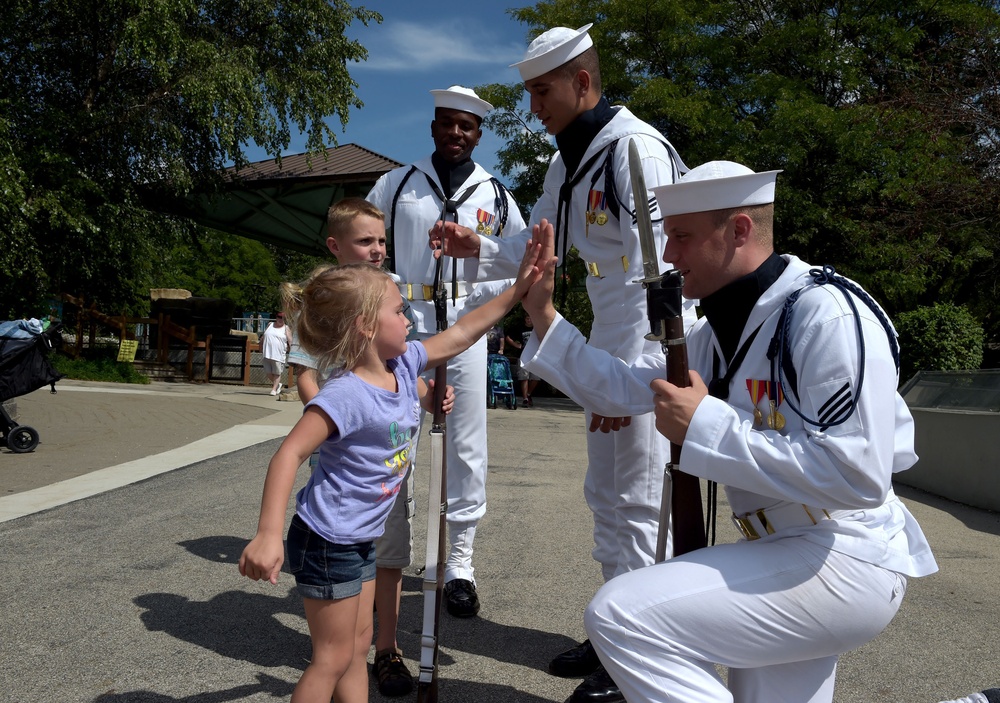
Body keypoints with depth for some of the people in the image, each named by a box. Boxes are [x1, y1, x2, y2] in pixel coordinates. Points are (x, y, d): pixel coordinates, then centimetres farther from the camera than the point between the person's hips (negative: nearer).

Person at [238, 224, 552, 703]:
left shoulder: (404, 365, -4)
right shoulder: (345, 395, -28)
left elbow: (458, 336, 5)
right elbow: (290, 453, -33)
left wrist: (519, 287, 3)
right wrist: (268, 534, -42)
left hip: (362, 539, 8)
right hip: (327, 543, -8)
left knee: (357, 647, 18)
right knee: (333, 659, 4)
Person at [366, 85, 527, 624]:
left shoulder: (495, 195, 10)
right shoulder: (397, 185, 8)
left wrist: (489, 294, -2)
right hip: (404, 323, 0)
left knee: (467, 446, 2)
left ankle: (459, 562, 14)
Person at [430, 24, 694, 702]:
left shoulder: (637, 148, -16)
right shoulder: (568, 162, 13)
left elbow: (651, 270, -22)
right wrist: (478, 248, -5)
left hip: (656, 345, -10)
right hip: (611, 344, 10)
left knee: (637, 501, -4)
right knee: (605, 494, 16)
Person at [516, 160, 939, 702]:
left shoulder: (827, 313, -20)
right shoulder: (723, 327, 9)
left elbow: (857, 477, -28)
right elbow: (622, 389, 11)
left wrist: (706, 425, -25)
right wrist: (543, 314, 2)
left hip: (847, 559, -9)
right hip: (780, 553, 10)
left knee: (620, 615, -20)